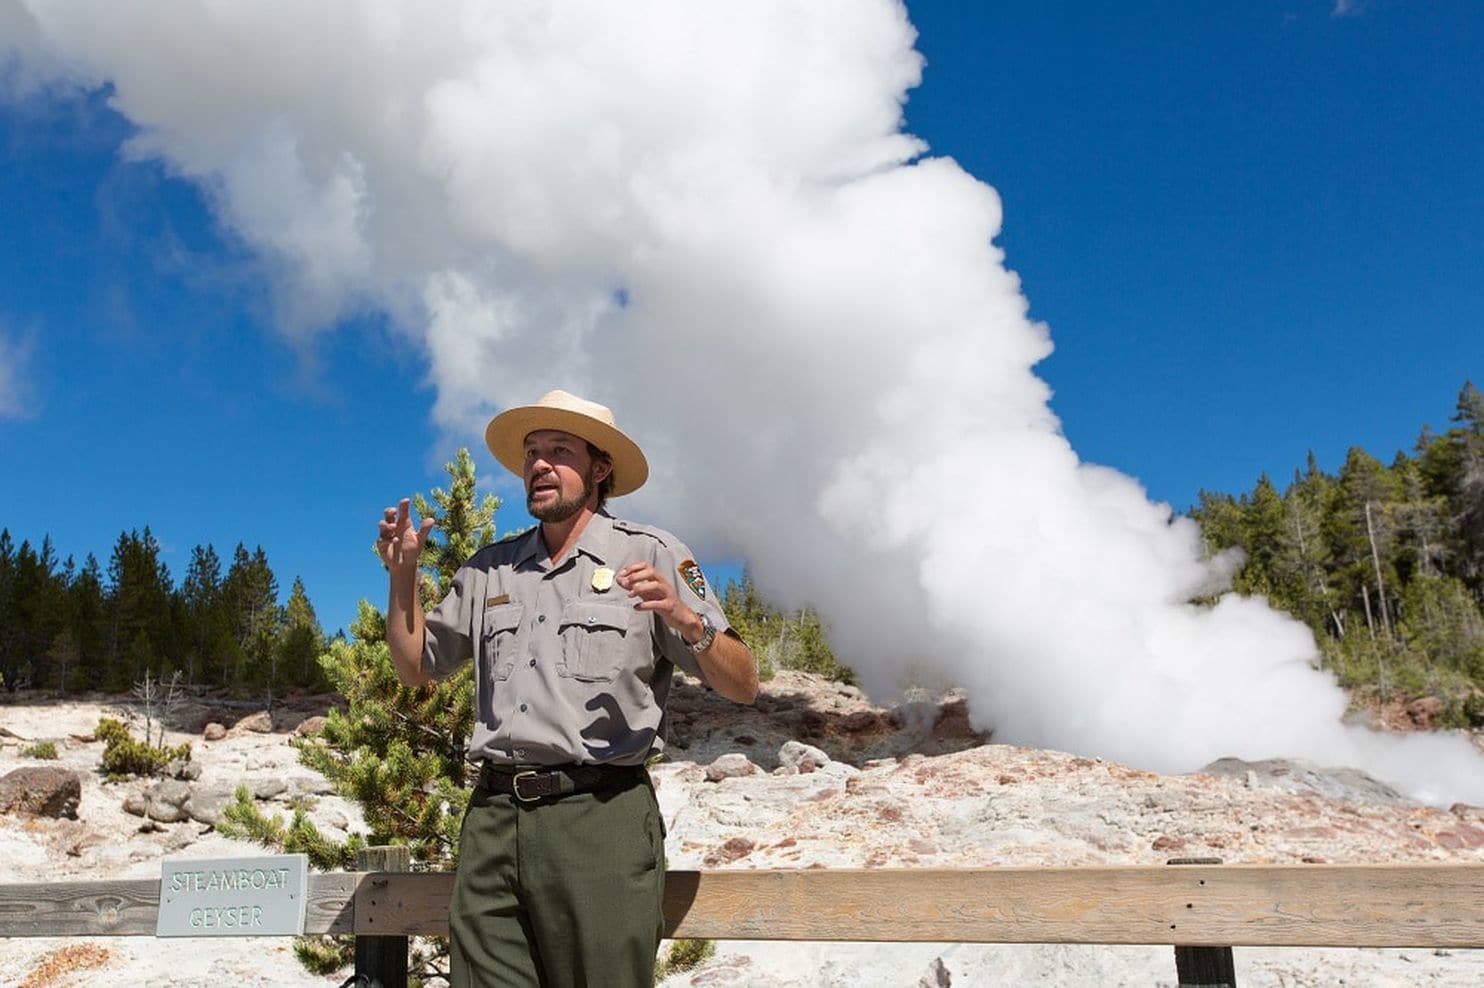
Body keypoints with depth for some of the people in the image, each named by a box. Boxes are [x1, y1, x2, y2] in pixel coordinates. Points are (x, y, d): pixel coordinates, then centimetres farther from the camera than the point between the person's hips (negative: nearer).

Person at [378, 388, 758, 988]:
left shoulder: (651, 555, 4)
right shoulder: (488, 570, 16)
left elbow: (742, 686, 0)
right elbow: (415, 668, 23)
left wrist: (685, 618, -18)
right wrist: (403, 575, 10)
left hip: (602, 814, -3)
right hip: (493, 817, 4)